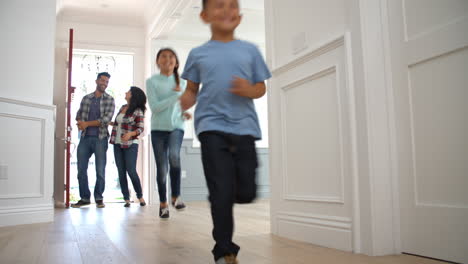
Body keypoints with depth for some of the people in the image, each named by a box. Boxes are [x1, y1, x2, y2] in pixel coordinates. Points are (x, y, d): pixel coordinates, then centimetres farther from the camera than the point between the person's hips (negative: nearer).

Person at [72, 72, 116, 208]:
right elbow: (79, 115, 13)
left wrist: (87, 123, -9)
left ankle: (99, 198, 13)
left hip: (100, 138, -3)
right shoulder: (86, 98, 12)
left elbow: (106, 119, -9)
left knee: (100, 170, 0)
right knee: (81, 169, 4)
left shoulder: (110, 100, 2)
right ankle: (84, 198, 15)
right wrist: (81, 124, -9)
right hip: (85, 137, 3)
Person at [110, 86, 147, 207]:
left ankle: (140, 196, 10)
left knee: (131, 171, -8)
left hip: (130, 145, -6)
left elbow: (140, 128, -13)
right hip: (117, 144, 6)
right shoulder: (123, 107, 11)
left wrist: (131, 134, -28)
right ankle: (126, 199, 8)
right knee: (121, 172, 3)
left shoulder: (138, 111, -8)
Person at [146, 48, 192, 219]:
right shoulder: (152, 81, -2)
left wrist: (185, 113, -1)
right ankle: (163, 203, 20)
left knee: (174, 155, -29)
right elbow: (154, 107, -11)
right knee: (161, 167, 1)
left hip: (176, 127, 1)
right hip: (158, 129, -1)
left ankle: (176, 196, -13)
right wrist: (176, 95, -14)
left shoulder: (181, 82, 8)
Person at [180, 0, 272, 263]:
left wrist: (249, 90, -10)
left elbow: (262, 87, 13)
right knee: (222, 193, -6)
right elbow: (192, 91, 14)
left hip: (244, 127, 2)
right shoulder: (197, 54, 10)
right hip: (212, 127, -1)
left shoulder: (250, 50, 11)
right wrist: (180, 105, -7)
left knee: (247, 193, 1)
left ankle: (220, 200, 36)